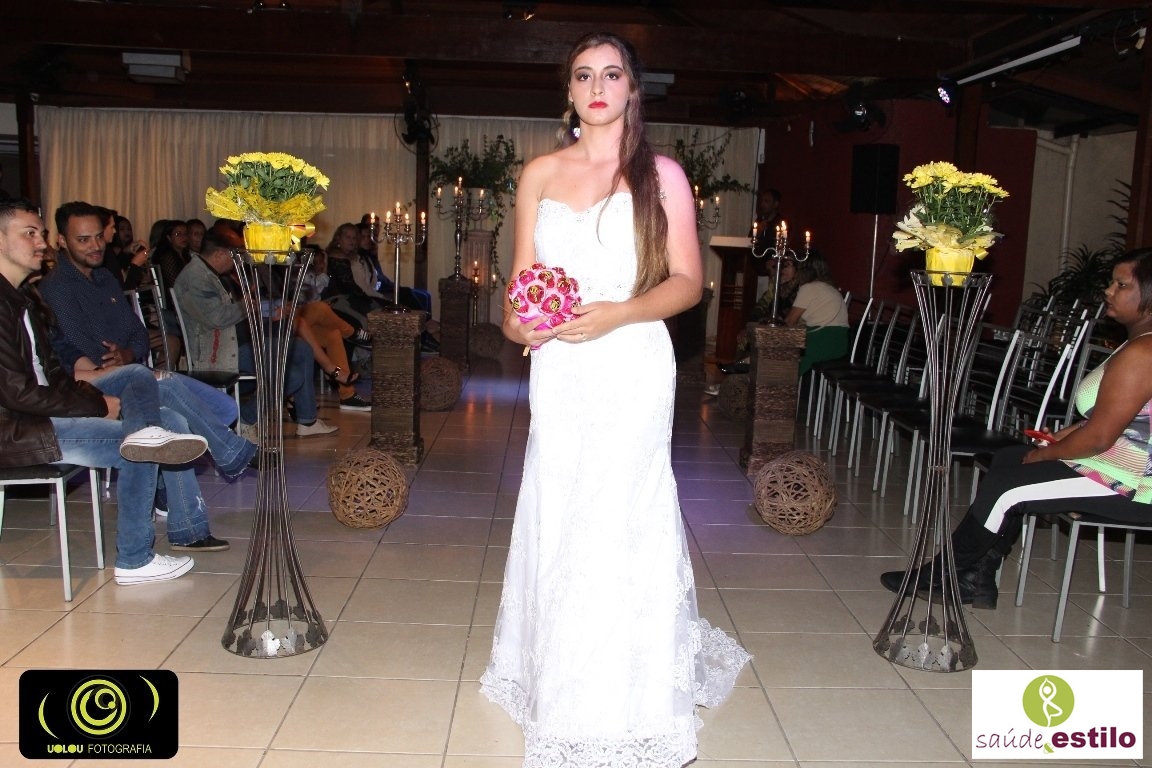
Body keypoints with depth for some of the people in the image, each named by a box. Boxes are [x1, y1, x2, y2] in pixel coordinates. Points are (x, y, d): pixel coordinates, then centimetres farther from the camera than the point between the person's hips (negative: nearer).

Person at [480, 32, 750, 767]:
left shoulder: (661, 174, 1)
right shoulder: (541, 173, 11)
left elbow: (687, 280, -2)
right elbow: (523, 275, 13)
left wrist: (618, 314, -16)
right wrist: (518, 317, -7)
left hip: (632, 368, -3)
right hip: (558, 370, 4)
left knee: (620, 526, -3)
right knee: (558, 525, 8)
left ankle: (624, 701, 15)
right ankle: (565, 687, 27)